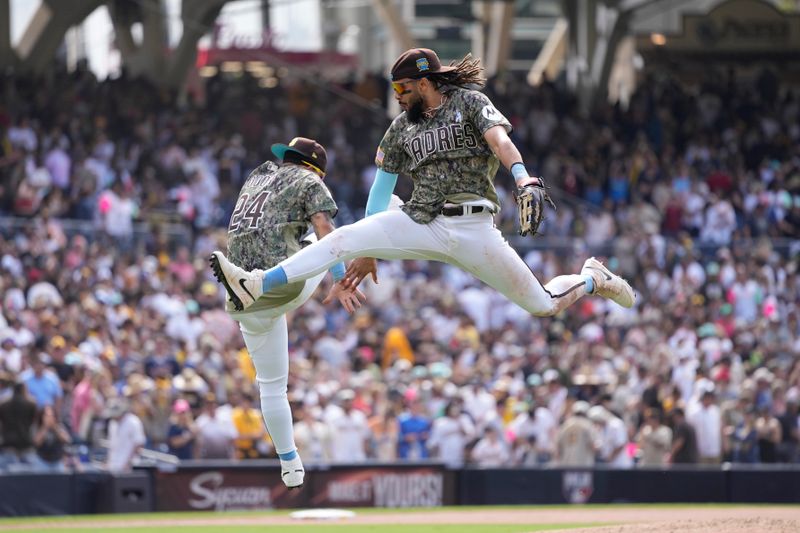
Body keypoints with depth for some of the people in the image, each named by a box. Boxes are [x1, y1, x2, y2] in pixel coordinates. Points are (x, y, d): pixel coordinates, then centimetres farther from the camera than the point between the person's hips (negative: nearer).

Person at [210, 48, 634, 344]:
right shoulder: (402, 128, 16)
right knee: (346, 238, -19)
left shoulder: (470, 102, 2)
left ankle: (592, 280, 30)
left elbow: (499, 139, -18)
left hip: (472, 227, -3)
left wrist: (521, 178, -39)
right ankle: (257, 286, -30)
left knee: (544, 305, -2)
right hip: (420, 224, 3)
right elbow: (382, 186, 19)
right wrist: (368, 253, 16)